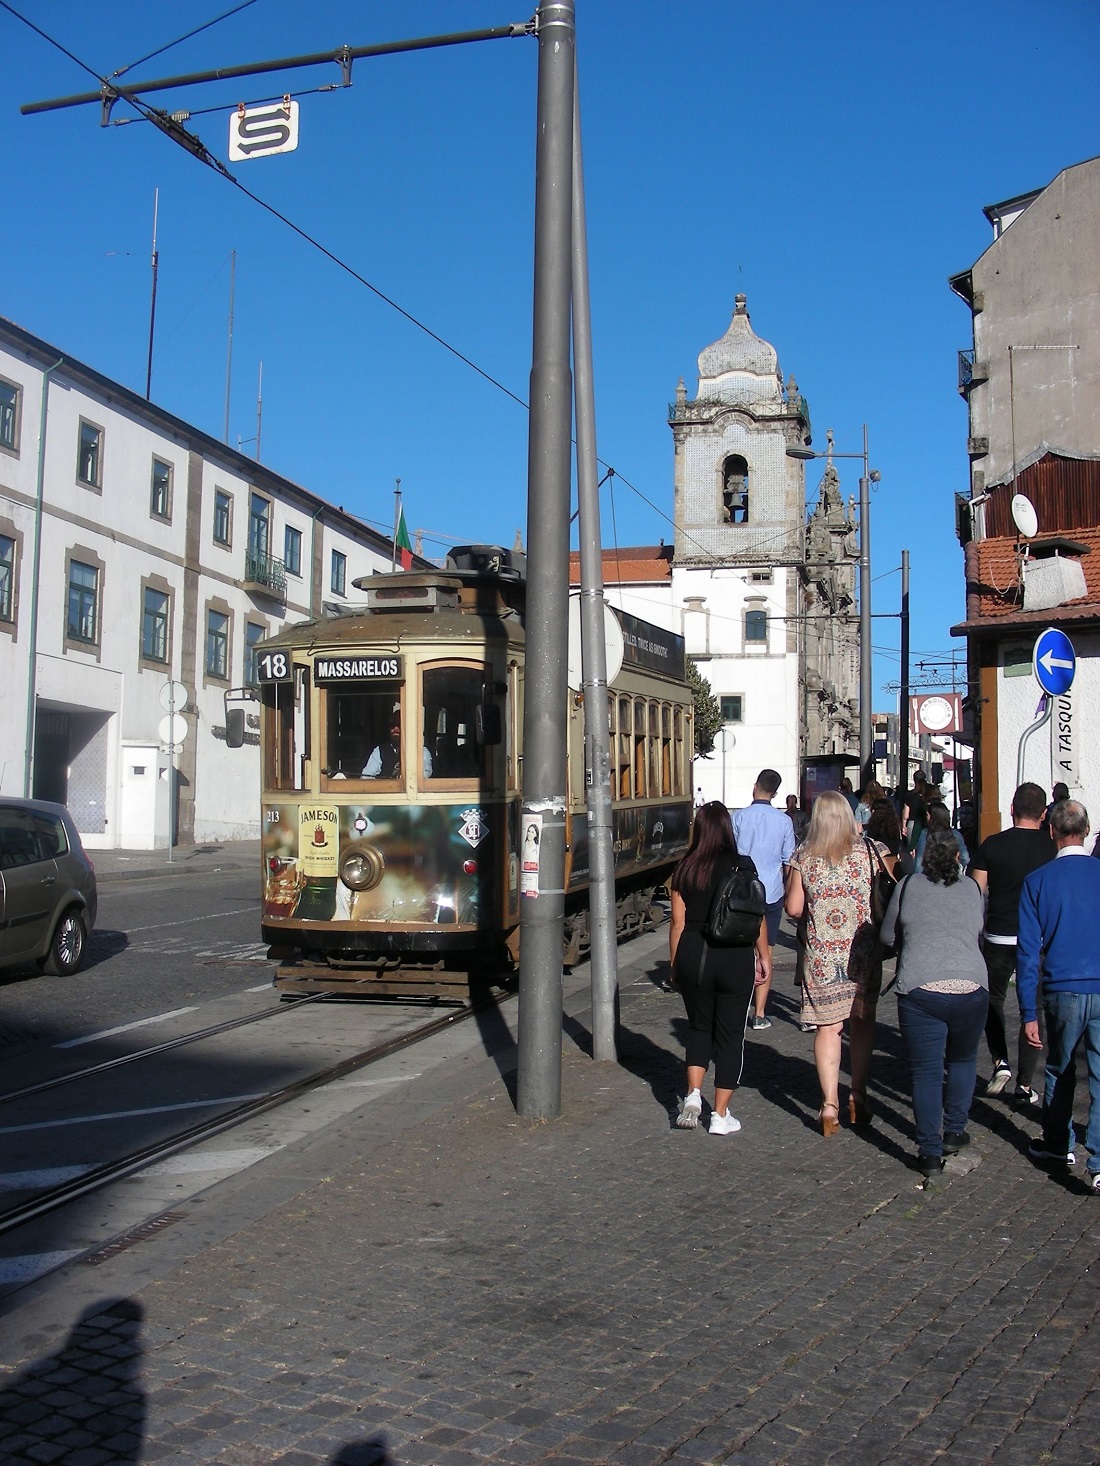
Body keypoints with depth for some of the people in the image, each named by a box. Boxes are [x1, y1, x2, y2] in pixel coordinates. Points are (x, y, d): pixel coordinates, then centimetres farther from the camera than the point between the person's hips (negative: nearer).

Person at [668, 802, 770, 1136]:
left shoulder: (685, 869, -2)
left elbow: (677, 921, 2)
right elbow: (757, 917, -2)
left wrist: (674, 963, 12)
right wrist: (764, 957, 10)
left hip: (692, 957, 2)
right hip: (735, 958, -2)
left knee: (699, 1028, 20)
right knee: (730, 1035, 9)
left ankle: (693, 1095, 4)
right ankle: (721, 1115, 13)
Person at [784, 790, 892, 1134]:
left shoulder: (803, 857, -4)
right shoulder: (871, 850, -5)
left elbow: (793, 908, -3)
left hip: (821, 956, 0)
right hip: (863, 952, 1)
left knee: (827, 1027, 4)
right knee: (862, 1022, 16)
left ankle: (829, 1103, 0)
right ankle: (858, 1095, 22)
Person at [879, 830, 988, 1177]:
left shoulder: (908, 885, 7)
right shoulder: (971, 888, 11)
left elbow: (887, 936, 15)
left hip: (919, 990, -2)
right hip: (971, 988, 2)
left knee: (926, 1072, 3)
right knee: (962, 1061, 24)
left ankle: (930, 1152, 3)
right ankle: (954, 1132, 30)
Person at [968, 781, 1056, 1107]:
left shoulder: (992, 845, -4)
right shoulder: (1054, 847, -4)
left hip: (999, 937, 0)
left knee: (993, 998, 20)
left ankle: (1000, 1062, 4)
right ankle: (1025, 1087, 10)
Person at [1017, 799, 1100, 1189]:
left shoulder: (1037, 881, -2)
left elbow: (1029, 949, -3)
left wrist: (1029, 1012, 0)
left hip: (1064, 992, 0)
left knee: (1060, 1070, 20)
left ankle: (1058, 1144, 34)